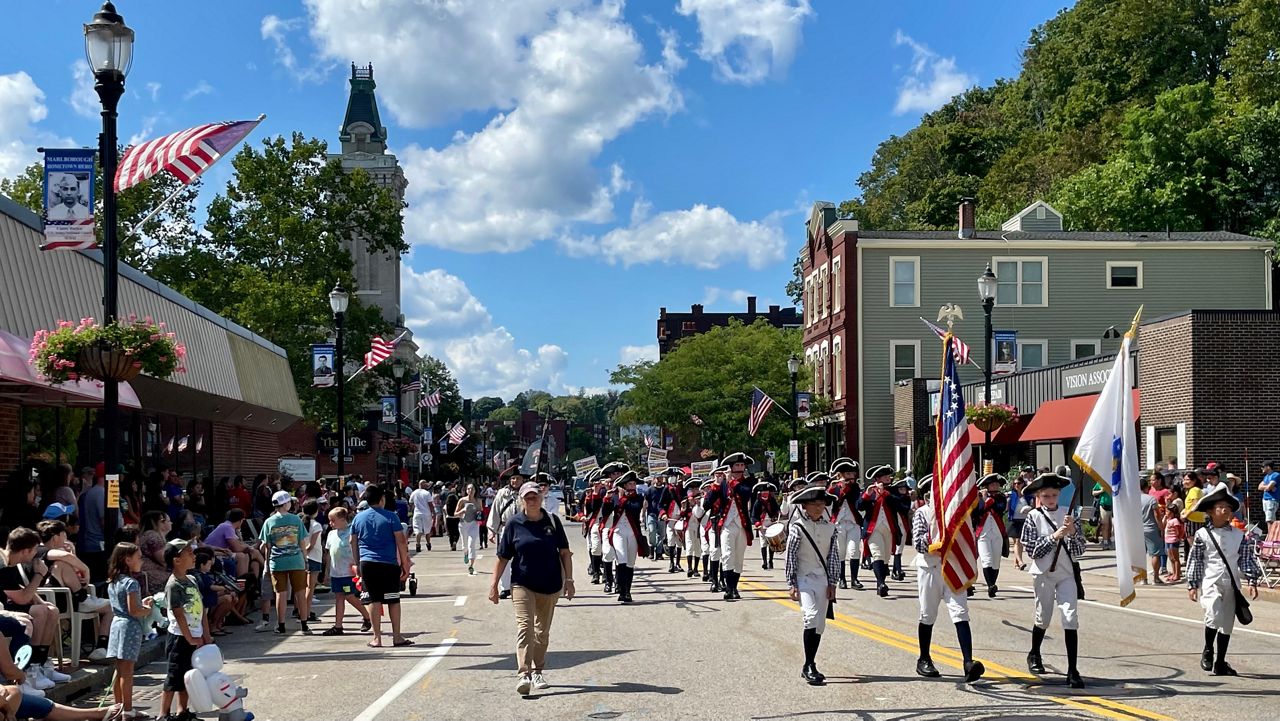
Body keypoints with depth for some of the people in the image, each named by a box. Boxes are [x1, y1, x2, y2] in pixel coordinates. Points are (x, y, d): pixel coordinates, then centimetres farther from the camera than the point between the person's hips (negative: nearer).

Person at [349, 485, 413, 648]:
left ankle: (376, 638, 5)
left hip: (367, 563, 3)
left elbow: (353, 543, 12)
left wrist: (357, 564, 21)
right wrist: (405, 564, 1)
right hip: (389, 564, -3)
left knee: (374, 600, 6)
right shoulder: (390, 517, -4)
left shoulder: (358, 518, 7)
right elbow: (401, 542, -5)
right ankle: (397, 637, 10)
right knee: (393, 600, 6)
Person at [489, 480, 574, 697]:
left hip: (550, 585, 3)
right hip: (522, 584, -2)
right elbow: (503, 557, 3)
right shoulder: (514, 524, -2)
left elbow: (565, 552, 8)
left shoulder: (552, 521, 3)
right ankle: (524, 675, -21)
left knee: (542, 632, 11)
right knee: (524, 628, -15)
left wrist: (568, 580, 4)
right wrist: (494, 585, 2)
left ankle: (537, 672, 24)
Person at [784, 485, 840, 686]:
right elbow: (790, 557, -5)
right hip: (803, 580, -5)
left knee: (819, 624, 7)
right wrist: (791, 584, -8)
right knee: (811, 617, -21)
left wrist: (832, 583, 6)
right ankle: (809, 666, -17)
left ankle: (809, 667, 17)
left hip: (822, 580, 5)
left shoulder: (830, 528, 6)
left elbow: (834, 556, 10)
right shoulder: (798, 527, -5)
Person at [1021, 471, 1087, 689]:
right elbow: (1032, 550, -11)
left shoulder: (1068, 514, 1)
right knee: (1043, 619, 14)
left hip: (1066, 573, 1)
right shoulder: (1034, 517, -4)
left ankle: (1072, 670, -9)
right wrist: (1055, 536, -18)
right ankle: (1034, 655, 41)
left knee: (1071, 618, -11)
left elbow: (1079, 549, 0)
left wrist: (1072, 533, -18)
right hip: (1044, 573, -1)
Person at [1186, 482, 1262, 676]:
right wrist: (1192, 585, -1)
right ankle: (1207, 651, 1)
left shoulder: (1238, 535, 7)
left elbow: (1247, 559, 10)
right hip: (1211, 582, -4)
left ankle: (1220, 663, 21)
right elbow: (1194, 561, 0)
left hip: (1231, 585, 4)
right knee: (1214, 616, -24)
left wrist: (1252, 581, 2)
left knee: (1227, 624, 9)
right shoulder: (1203, 535, -2)